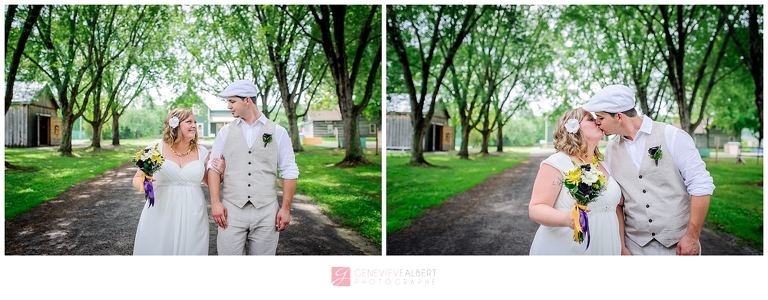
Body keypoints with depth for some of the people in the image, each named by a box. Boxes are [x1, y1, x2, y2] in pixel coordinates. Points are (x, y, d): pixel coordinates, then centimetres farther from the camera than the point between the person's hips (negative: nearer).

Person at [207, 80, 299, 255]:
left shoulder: (278, 132, 2)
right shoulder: (225, 132, 8)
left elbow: (289, 172, 2)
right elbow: (213, 167, 5)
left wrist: (286, 208, -2)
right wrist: (215, 202, -6)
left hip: (266, 212, -1)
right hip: (231, 210, 1)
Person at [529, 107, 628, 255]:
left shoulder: (605, 165, 9)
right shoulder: (557, 163, -11)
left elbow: (616, 206, 18)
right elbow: (536, 209, -17)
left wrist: (621, 245, 11)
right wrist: (567, 218, -34)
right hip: (564, 251, -6)